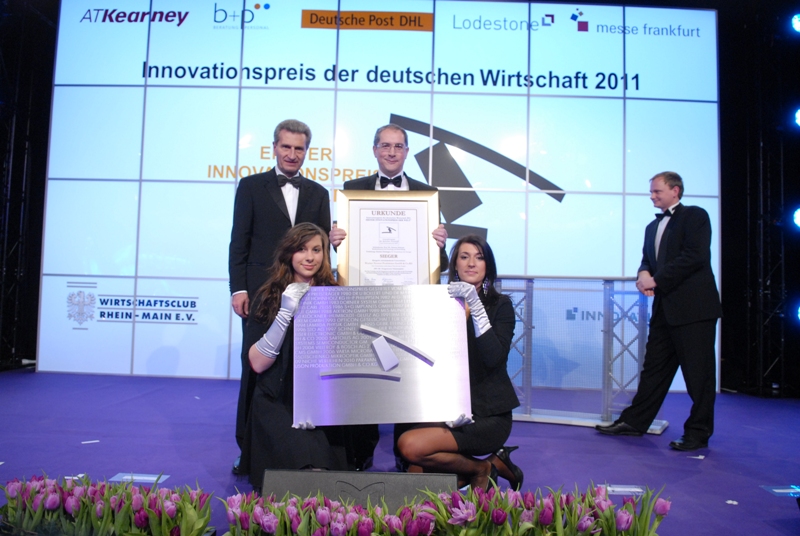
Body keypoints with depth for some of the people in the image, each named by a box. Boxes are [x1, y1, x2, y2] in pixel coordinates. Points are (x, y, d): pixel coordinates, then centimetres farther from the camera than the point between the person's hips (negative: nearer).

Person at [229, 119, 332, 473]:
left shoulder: (318, 193, 14)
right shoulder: (251, 186, 7)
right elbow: (239, 241, 2)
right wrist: (238, 288, -6)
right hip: (261, 291, -2)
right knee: (256, 367, 3)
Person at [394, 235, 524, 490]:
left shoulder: (500, 305, 0)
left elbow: (494, 359, -16)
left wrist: (475, 306, -21)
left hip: (488, 414, -4)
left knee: (411, 446, -23)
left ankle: (481, 468, 4)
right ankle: (492, 462, 8)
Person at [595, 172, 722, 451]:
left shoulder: (694, 216, -3)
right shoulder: (653, 226, 20)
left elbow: (695, 256, -16)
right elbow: (648, 259, 19)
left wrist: (657, 280, -13)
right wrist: (643, 273, -5)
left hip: (694, 307, -8)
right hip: (665, 309, 8)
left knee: (698, 372, 1)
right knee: (654, 367, 12)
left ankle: (698, 433, 11)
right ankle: (634, 422, 19)